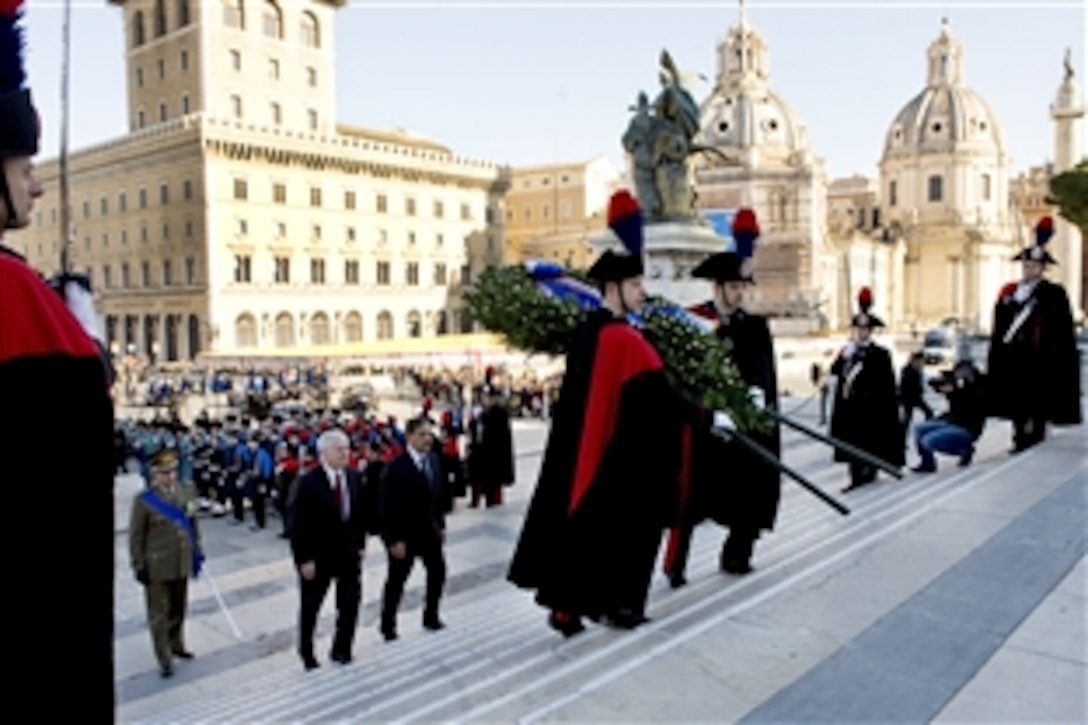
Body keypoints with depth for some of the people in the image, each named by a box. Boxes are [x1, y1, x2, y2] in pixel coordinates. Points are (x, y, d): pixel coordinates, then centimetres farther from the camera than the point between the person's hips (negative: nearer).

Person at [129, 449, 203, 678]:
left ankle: (176, 645, 38)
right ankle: (164, 660, 15)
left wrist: (196, 551, 11)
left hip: (182, 564, 5)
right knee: (160, 614, 5)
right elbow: (135, 537, -9)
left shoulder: (181, 492, 2)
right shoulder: (144, 500, -14)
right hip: (157, 568, -5)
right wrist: (139, 566, -9)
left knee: (179, 609, 19)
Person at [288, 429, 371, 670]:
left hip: (348, 553, 4)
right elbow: (297, 524, -15)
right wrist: (304, 559, -16)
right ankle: (307, 652, 32)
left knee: (350, 603, 7)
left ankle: (341, 649, 25)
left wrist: (361, 544, 6)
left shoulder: (354, 478, 1)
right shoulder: (308, 483, -16)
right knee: (310, 606, 12)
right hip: (317, 555, -4)